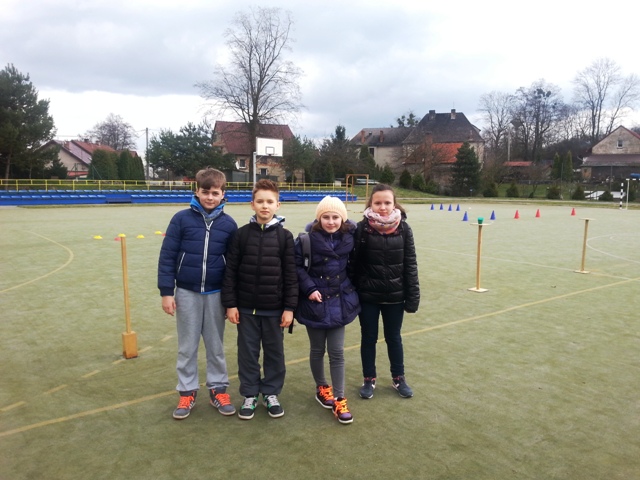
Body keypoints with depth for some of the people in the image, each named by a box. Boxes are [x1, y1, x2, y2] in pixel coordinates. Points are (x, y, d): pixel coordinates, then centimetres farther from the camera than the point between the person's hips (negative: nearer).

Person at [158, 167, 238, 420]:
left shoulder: (229, 224, -1)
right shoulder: (182, 219, -6)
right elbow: (167, 256, -4)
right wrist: (166, 292, -6)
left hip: (216, 294, 1)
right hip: (186, 292, -1)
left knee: (216, 345, 12)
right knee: (187, 346, 11)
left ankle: (218, 389, 26)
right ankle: (187, 392, 25)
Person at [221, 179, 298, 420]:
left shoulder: (284, 236, -2)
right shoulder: (241, 234, -1)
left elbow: (291, 274, -2)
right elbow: (230, 271, 0)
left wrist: (290, 307, -5)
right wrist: (230, 303, -3)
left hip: (274, 308, 0)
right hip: (246, 307, 0)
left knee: (274, 352, 11)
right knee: (248, 353, 11)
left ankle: (271, 393, 29)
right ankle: (249, 395, 27)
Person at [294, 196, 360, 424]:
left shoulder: (350, 237, -5)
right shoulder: (309, 238, -14)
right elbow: (296, 265, -10)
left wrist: (353, 288, 6)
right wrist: (309, 288, -17)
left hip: (339, 302, 2)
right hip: (315, 302, -1)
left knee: (337, 351, 4)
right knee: (317, 349, 14)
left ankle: (339, 399, 16)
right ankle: (321, 388, 36)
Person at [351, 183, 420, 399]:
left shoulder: (403, 228, -6)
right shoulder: (362, 228, -10)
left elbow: (410, 264, -2)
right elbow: (354, 263, -6)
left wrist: (412, 296, -3)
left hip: (395, 295, 1)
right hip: (368, 295, -1)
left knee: (394, 338, 17)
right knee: (368, 338, 13)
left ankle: (398, 378, 36)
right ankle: (369, 379, 31)